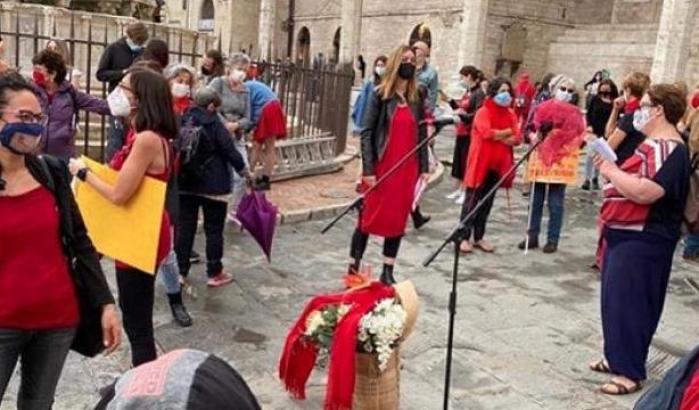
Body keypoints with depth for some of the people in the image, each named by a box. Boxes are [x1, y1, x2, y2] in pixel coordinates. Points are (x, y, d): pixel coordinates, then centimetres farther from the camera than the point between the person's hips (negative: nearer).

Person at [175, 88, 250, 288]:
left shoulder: (182, 122, 2)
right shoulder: (214, 123, -13)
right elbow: (229, 149, -11)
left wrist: (179, 174, 23)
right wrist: (243, 170, 3)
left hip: (185, 183, 5)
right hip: (213, 185, -5)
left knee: (185, 227, 10)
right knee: (213, 229, 5)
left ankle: (181, 271, 15)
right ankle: (214, 274, 11)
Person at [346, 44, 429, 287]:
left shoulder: (417, 98, 10)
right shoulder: (380, 95, -4)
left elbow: (422, 134, 12)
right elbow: (366, 132, -7)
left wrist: (424, 167, 5)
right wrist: (368, 169, -14)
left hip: (407, 169, 5)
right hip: (382, 167, -4)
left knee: (398, 220, 8)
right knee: (369, 218, 1)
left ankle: (387, 273, 17)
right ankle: (353, 270, 11)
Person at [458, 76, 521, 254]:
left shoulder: (511, 114, 10)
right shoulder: (483, 112, -8)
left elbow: (517, 138, 0)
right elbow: (487, 133, -25)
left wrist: (498, 137, -17)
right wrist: (507, 133, -10)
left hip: (497, 164, 6)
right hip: (480, 163, -6)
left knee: (487, 202, 11)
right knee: (472, 201, -2)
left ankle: (478, 237, 19)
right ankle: (464, 237, 3)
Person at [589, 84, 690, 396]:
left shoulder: (667, 148, -19)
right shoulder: (655, 144, 16)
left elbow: (646, 192, -31)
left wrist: (611, 171, -19)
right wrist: (611, 170, 6)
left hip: (641, 242, -11)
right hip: (627, 236, 11)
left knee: (628, 304, -4)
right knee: (615, 300, 18)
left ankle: (631, 372, 7)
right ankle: (618, 357, 31)